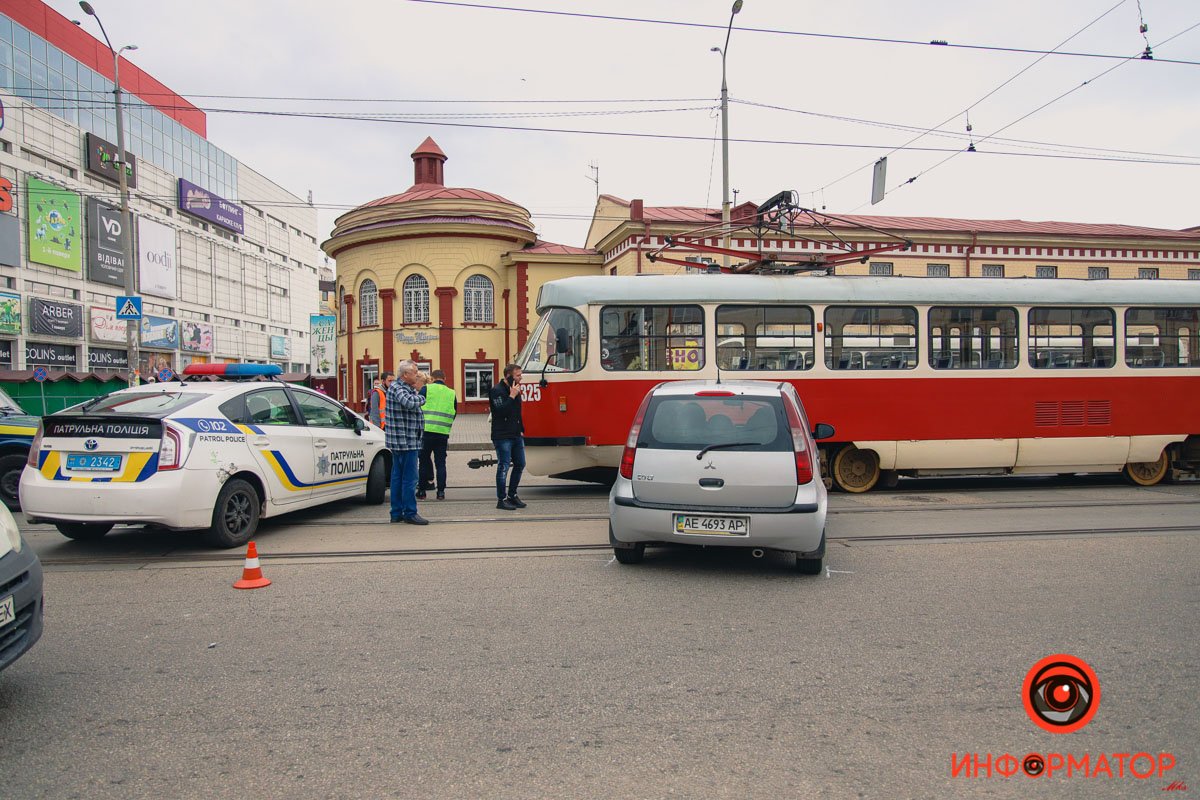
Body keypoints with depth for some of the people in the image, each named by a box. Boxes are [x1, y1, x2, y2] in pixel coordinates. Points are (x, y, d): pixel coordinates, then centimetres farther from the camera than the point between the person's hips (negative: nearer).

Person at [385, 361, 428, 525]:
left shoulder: (406, 388, 18)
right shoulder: (397, 388, -12)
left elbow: (414, 407, 15)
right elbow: (410, 403, -28)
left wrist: (416, 390, 4)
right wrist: (421, 397, -12)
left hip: (401, 442, 10)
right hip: (406, 441, -10)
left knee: (398, 476, 13)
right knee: (409, 478, -6)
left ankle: (397, 513, 19)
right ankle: (410, 513, -1)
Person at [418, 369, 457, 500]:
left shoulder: (426, 389, -1)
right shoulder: (452, 393, 9)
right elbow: (454, 414, 15)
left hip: (426, 430, -2)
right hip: (443, 433, 2)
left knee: (424, 460, 8)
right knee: (440, 462, 8)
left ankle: (422, 490, 11)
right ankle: (441, 492, 7)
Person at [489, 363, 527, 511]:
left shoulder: (515, 390, 16)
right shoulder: (497, 391, -11)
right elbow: (501, 411, -23)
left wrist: (521, 430, 20)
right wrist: (512, 396, -21)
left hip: (516, 436, 9)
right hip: (502, 436, -9)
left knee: (520, 465, 11)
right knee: (503, 467, -4)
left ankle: (512, 495, 24)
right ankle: (501, 500, 3)